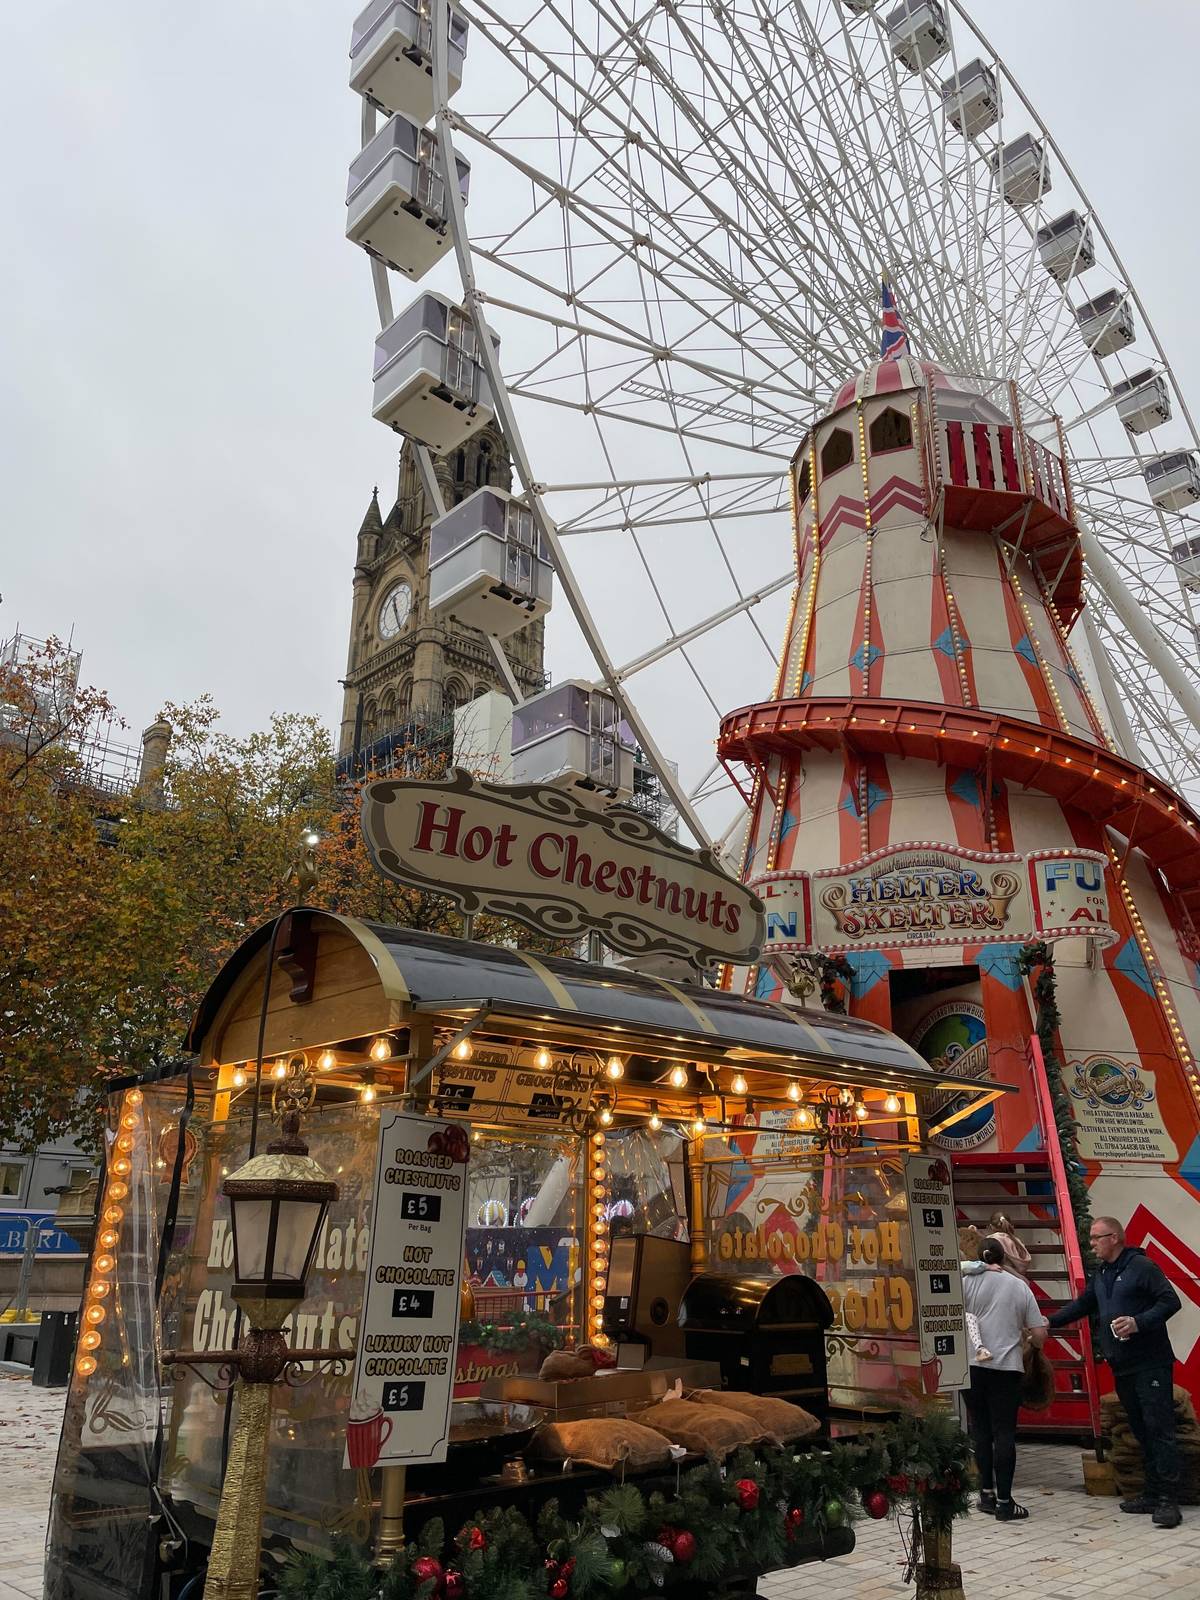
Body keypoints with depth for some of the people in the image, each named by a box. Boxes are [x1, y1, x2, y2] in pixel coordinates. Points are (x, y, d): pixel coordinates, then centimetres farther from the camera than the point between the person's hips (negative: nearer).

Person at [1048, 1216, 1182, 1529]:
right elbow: (1083, 1305, 25)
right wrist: (1050, 1322, 20)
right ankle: (1153, 1492, 18)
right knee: (1140, 1431, 11)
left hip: (1151, 1364, -8)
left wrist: (1139, 1322, -24)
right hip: (1122, 1367, 8)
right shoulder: (1100, 1274, 16)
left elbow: (1170, 1301, -14)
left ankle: (1168, 1499, -5)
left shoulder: (1141, 1266, -10)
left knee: (1159, 1429, -8)